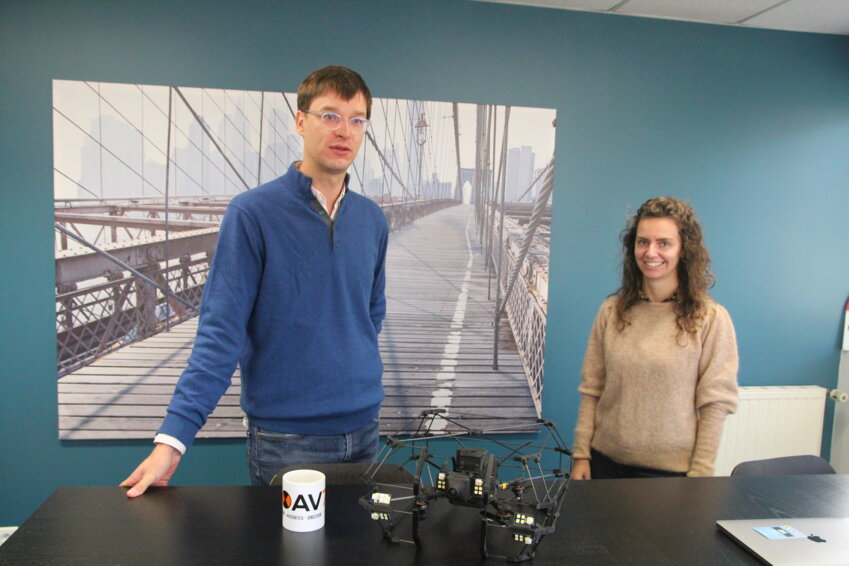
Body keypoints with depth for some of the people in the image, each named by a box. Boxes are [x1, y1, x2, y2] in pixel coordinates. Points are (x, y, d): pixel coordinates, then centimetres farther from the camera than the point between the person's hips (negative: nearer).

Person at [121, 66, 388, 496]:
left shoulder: (372, 220, 4)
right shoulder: (253, 213, -12)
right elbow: (221, 331, -15)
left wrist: (363, 376, 7)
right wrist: (172, 437, -19)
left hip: (362, 429, 5)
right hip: (285, 438, -5)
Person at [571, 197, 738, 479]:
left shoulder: (711, 318, -9)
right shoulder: (612, 310, -1)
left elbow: (715, 405, -8)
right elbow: (591, 390, 1)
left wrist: (699, 476, -10)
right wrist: (581, 455, 0)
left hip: (671, 469, -3)